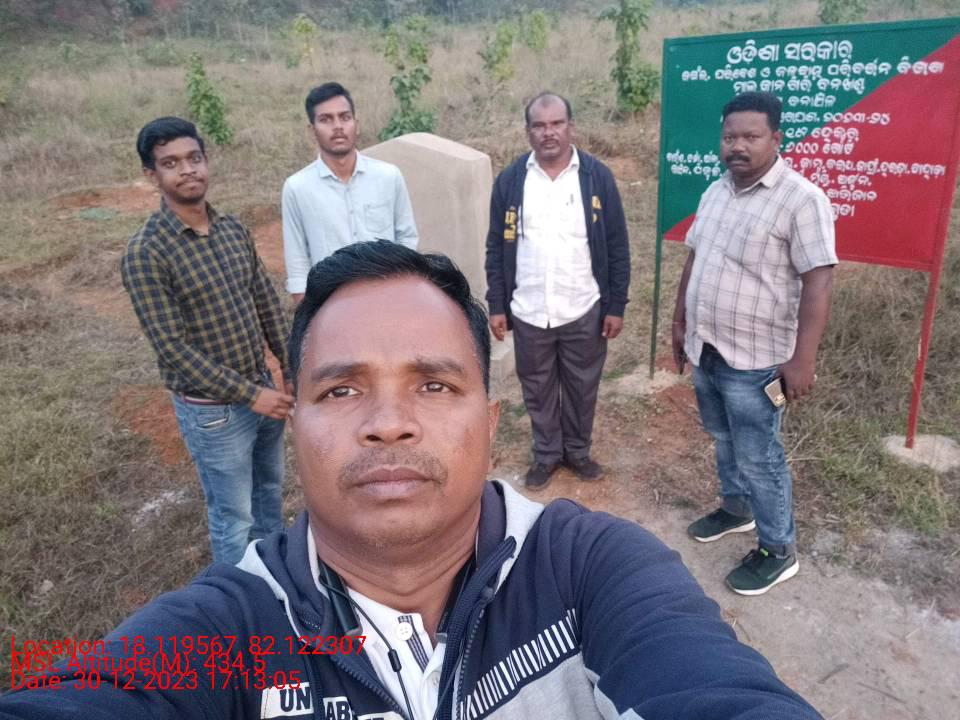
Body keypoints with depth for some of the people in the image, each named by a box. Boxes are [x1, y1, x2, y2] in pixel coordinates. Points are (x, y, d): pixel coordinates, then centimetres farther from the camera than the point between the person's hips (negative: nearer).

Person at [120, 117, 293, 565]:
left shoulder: (233, 229, 1)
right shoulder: (144, 253, -19)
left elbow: (268, 306, 7)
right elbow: (173, 348, -21)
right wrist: (250, 395, -21)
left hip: (263, 389, 7)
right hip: (213, 410, -6)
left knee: (269, 488, 25)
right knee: (234, 516, 10)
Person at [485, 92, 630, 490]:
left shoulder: (598, 176, -5)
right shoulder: (510, 180, -2)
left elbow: (617, 247, -3)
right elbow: (496, 248, 2)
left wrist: (616, 306, -5)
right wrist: (496, 305, 0)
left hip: (584, 311, -1)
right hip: (527, 312, 1)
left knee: (581, 387, 15)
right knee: (537, 388, 15)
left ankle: (577, 450, 36)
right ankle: (546, 453, 35)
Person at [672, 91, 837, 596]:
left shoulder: (801, 199, -17)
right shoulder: (715, 192, 7)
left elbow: (818, 283, -20)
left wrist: (802, 359, -23)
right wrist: (680, 322, 17)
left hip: (754, 360, -7)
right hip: (706, 350, 7)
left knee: (758, 458, 3)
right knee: (724, 439, 22)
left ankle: (779, 550, 21)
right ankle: (735, 508, 44)